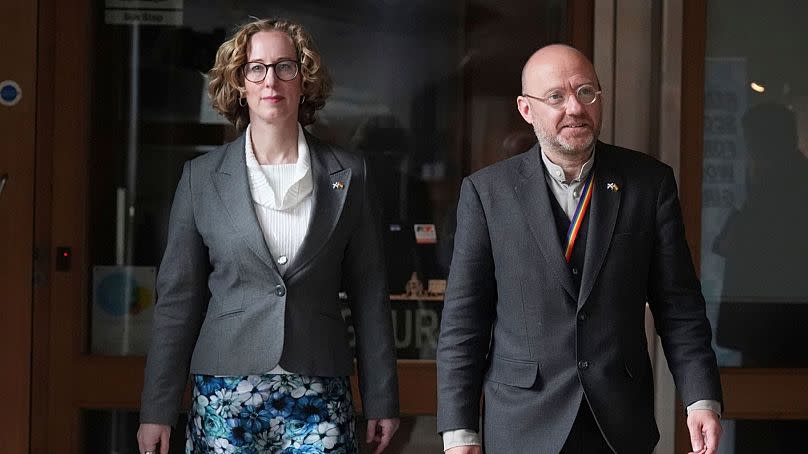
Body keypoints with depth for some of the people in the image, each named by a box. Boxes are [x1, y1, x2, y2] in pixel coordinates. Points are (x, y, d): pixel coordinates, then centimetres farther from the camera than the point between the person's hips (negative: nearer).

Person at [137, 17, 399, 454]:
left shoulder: (346, 174, 5)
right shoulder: (202, 177, 4)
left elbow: (369, 294, 7)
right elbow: (177, 298, 5)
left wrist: (381, 400, 5)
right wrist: (157, 410, 2)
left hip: (319, 398, 0)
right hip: (225, 396, 0)